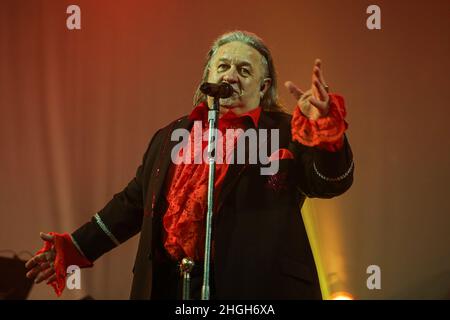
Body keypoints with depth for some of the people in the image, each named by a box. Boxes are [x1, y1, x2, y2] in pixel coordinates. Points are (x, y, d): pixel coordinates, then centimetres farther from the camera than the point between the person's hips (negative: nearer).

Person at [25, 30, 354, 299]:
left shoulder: (286, 133, 3)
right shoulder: (172, 136, 17)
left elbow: (333, 180, -10)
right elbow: (135, 201, 24)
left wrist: (324, 124, -28)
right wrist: (78, 247, 21)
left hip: (255, 289, -4)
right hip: (170, 284, 4)